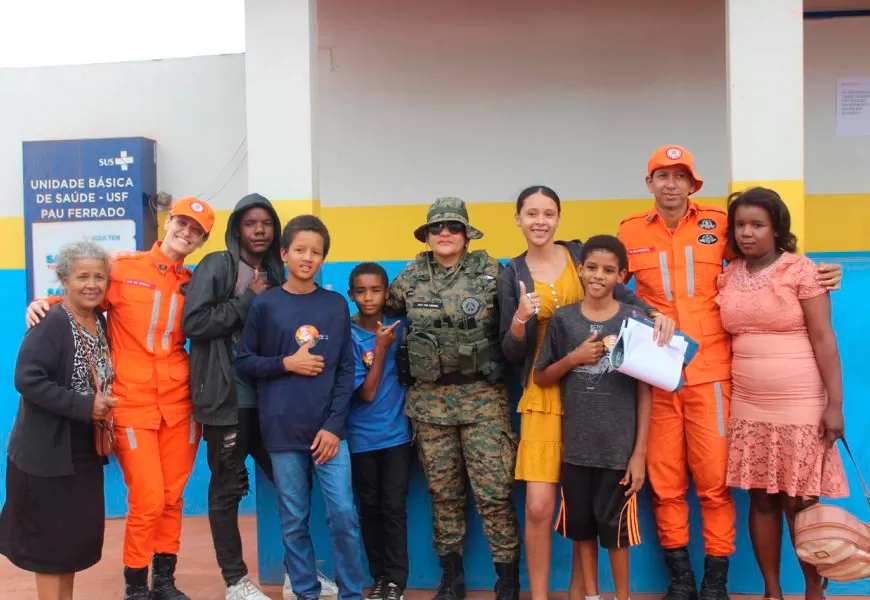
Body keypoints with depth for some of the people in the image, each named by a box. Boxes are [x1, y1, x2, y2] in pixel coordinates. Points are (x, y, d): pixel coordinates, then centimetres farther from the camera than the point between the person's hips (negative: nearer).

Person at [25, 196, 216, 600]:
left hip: (178, 404, 3)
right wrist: (45, 303, -11)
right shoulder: (123, 268, -2)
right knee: (148, 500, -4)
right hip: (132, 404, -3)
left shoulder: (194, 284, 7)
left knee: (172, 497, 10)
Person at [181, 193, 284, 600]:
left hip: (266, 395, 6)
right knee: (228, 486, 5)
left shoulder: (274, 274, 12)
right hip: (227, 396, -5)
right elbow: (193, 323, -16)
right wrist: (247, 300, -13)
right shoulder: (215, 266, -4)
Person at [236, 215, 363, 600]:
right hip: (283, 432, 0)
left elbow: (346, 370, 2)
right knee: (294, 520, 8)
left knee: (344, 515, -1)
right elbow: (244, 362, 4)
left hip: (329, 430, 1)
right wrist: (287, 363, -11)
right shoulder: (265, 304, 2)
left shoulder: (336, 305, 4)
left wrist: (334, 425, -6)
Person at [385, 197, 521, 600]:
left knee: (494, 491, -3)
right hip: (429, 399, 3)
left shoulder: (489, 271, -2)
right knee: (442, 491, 11)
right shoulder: (411, 278, 6)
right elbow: (385, 309, 20)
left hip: (483, 396, -2)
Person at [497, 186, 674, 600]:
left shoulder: (581, 254, 4)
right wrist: (519, 320, -18)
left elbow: (623, 297, 3)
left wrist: (656, 313, -18)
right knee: (538, 507, -6)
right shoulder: (512, 276, 3)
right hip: (545, 394, -1)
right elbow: (510, 354, 1)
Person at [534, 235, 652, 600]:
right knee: (581, 526, 13)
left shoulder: (633, 320, -5)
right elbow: (541, 379, 7)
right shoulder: (563, 319, 0)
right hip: (576, 445, 2)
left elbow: (645, 391, -4)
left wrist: (640, 452, -7)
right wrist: (573, 358, -11)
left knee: (615, 528, 8)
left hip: (620, 446, -2)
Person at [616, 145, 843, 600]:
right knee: (664, 481, 7)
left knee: (714, 479, 3)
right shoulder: (630, 231, 6)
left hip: (709, 371, -1)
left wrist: (810, 274, 0)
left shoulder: (718, 223, 4)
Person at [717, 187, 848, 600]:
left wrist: (835, 404, -11)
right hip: (746, 407, 4)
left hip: (799, 405, -4)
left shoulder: (800, 270, -5)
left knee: (800, 502, 1)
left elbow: (824, 339, -7)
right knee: (761, 500, 8)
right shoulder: (727, 276, 7)